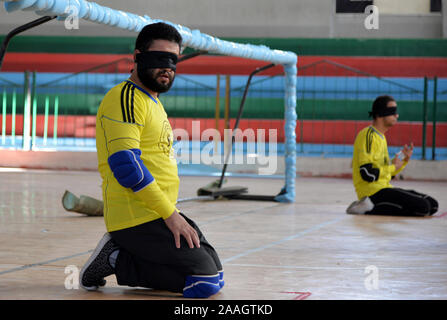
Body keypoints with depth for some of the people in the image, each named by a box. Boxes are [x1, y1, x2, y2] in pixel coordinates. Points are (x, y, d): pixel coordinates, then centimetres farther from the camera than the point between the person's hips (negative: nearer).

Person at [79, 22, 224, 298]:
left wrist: (173, 213, 16)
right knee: (206, 281, -15)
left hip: (162, 214, 10)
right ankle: (117, 260, -7)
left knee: (213, 269, 10)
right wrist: (170, 214, -20)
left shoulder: (154, 103, 22)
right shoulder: (125, 99, -11)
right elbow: (125, 163, -21)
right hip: (137, 218, -10)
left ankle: (117, 256, 7)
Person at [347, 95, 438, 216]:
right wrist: (393, 167, -8)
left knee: (432, 204, 2)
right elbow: (367, 174, -21)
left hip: (384, 188, 10)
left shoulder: (381, 137, 20)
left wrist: (404, 160, 6)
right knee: (422, 206, -21)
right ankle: (371, 209, -15)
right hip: (372, 191, -10)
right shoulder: (368, 135, -11)